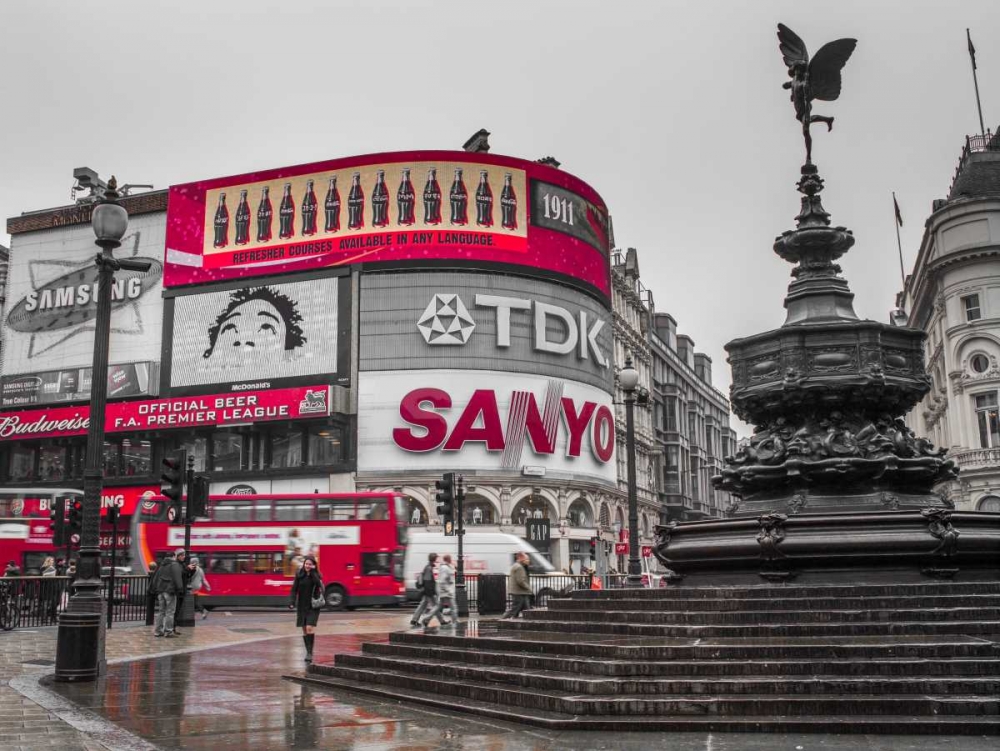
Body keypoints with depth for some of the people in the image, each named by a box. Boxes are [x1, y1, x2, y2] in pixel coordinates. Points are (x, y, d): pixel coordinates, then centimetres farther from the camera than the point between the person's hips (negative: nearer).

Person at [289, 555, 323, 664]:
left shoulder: (316, 575, -1)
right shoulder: (299, 575, 2)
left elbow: (318, 584, -21)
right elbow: (294, 589, 0)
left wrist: (313, 572, -18)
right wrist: (292, 602, -12)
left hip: (313, 606, -3)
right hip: (302, 606, 3)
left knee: (310, 628, -16)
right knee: (304, 630, 7)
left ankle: (310, 653, -14)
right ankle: (308, 652, 17)